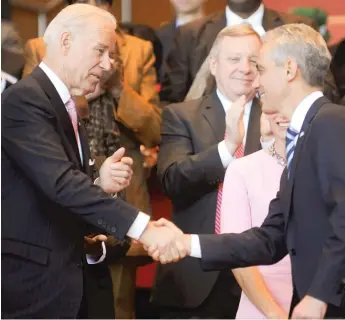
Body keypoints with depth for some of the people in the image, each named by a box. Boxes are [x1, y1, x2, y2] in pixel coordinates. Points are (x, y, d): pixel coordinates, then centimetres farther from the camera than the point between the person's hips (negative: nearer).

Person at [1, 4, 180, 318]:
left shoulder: (68, 110, 16)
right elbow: (61, 183, -27)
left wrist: (100, 185, -7)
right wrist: (144, 227, -31)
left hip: (57, 279, 9)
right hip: (30, 283, -9)